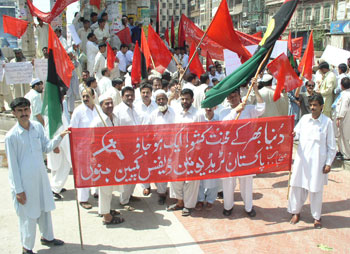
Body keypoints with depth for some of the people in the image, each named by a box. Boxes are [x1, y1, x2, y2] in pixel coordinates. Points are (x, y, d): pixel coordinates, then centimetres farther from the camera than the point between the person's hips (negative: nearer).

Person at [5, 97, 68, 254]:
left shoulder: (38, 127, 0)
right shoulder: (11, 136, -16)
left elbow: (46, 148, 9)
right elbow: (13, 165, -13)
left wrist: (60, 137, -8)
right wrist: (18, 190, -11)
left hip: (41, 176, 6)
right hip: (24, 181, -5)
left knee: (45, 209, 21)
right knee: (28, 215, 7)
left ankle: (47, 237, 43)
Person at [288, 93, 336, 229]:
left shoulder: (327, 122, -6)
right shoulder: (304, 118, 2)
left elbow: (331, 145, -3)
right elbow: (297, 132, 9)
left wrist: (328, 163, -5)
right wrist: (293, 134, -15)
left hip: (317, 161, -3)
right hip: (302, 158, 3)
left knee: (316, 189, 8)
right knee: (297, 185, 9)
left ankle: (317, 216, 25)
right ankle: (296, 212, 28)